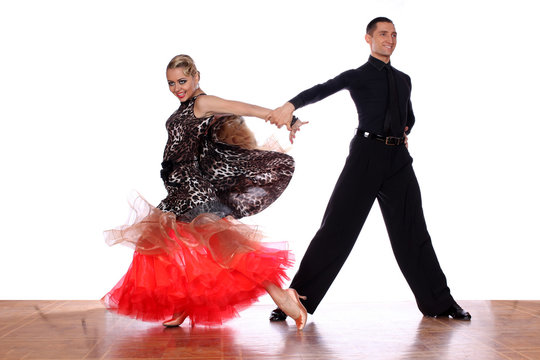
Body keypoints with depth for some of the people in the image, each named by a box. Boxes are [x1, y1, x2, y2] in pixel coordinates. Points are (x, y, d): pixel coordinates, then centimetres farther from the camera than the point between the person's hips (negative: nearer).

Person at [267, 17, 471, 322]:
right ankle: (297, 300, -2)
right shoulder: (357, 76, 5)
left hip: (399, 159, 5)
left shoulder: (404, 79, 22)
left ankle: (439, 303, 19)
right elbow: (322, 90, -15)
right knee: (337, 228, -8)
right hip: (367, 154, -4)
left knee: (411, 231, 9)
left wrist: (405, 134, 17)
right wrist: (291, 105, -33)